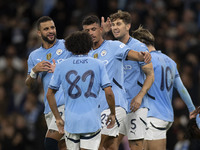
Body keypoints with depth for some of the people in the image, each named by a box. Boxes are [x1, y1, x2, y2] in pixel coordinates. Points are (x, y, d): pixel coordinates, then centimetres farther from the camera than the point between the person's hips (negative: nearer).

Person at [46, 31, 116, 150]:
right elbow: (109, 93, -4)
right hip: (92, 121, -1)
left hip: (71, 122, 1)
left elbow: (50, 94, 8)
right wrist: (113, 114, 10)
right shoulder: (98, 65, 1)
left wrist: (58, 118, 16)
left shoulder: (61, 66, 5)